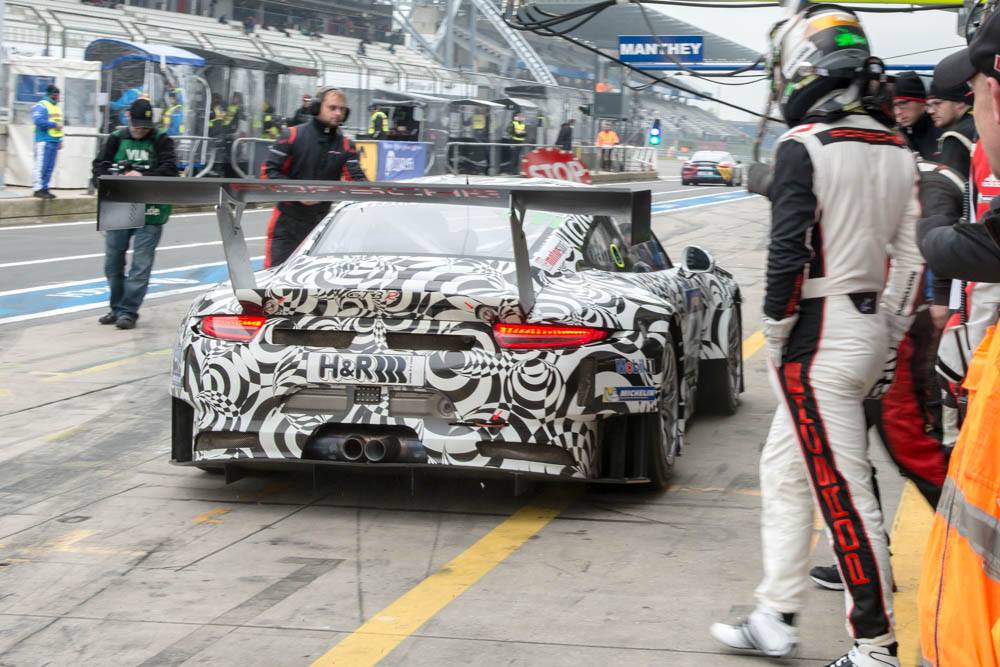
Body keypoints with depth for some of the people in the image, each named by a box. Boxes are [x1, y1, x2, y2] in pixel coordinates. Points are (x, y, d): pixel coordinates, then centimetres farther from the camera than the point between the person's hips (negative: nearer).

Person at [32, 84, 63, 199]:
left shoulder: (57, 107, 21)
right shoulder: (41, 106, -7)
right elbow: (39, 121, -20)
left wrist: (60, 140, 17)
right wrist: (54, 124, -16)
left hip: (54, 142, 8)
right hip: (44, 141, -8)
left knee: (50, 168, 7)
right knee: (41, 166, -10)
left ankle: (44, 188, 11)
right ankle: (37, 189, -9)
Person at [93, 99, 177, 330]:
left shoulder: (161, 140, 1)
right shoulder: (117, 139, 8)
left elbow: (170, 169, -10)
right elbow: (100, 166, 3)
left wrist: (144, 176, -25)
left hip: (149, 209, -3)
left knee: (141, 264, -6)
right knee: (113, 261, 9)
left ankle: (129, 311, -2)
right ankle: (117, 308, 22)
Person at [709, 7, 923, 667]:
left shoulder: (805, 145, -13)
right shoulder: (899, 152, 9)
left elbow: (789, 253, -17)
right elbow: (911, 258, 9)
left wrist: (776, 337, -6)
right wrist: (888, 344, 15)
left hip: (818, 341, -8)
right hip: (872, 333, 8)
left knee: (845, 496, -4)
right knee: (784, 472, 19)